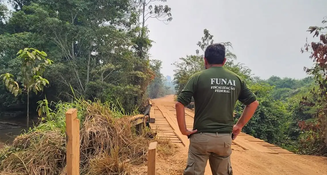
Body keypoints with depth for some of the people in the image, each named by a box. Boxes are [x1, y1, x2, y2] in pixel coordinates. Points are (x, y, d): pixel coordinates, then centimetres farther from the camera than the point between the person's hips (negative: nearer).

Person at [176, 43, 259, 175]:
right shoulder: (236, 79, 5)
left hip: (201, 137, -3)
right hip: (225, 138, 4)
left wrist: (183, 129, -5)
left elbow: (179, 104, -13)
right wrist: (239, 125, 12)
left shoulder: (198, 77, -6)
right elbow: (253, 103, 9)